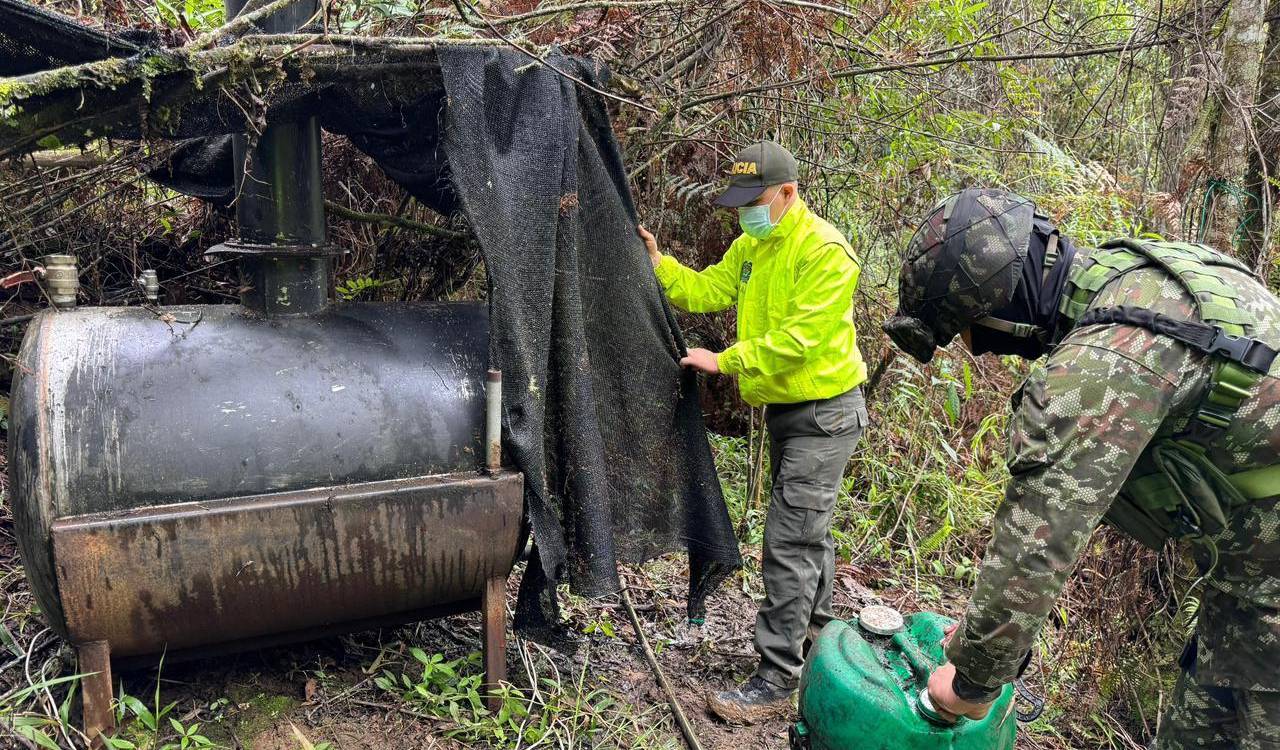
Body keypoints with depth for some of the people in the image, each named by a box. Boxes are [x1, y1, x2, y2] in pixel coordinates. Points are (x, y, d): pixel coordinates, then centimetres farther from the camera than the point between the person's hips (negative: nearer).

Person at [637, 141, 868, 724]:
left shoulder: (824, 251, -22)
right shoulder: (751, 247, 7)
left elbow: (796, 340, -27)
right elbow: (707, 290, 6)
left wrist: (725, 361, -24)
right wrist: (658, 262, -7)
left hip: (823, 414, -9)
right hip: (787, 409, 9)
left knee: (789, 543, -10)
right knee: (807, 529, 22)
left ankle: (775, 683, -2)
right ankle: (817, 629, 41)